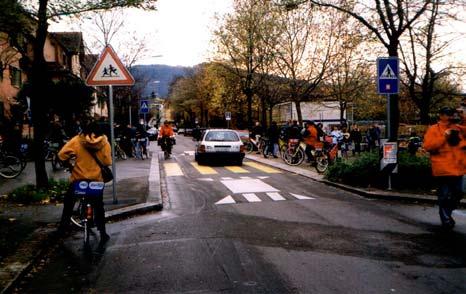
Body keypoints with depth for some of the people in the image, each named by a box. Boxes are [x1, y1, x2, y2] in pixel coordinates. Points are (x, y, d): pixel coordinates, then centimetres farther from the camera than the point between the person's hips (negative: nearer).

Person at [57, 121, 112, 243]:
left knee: (68, 203, 22)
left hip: (78, 179, -1)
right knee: (99, 207, 17)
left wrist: (70, 167, 5)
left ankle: (63, 227, 27)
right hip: (97, 180, 1)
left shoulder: (76, 141, -8)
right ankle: (103, 234, 16)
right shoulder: (104, 143, -8)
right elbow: (107, 163, -6)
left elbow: (62, 155, -11)